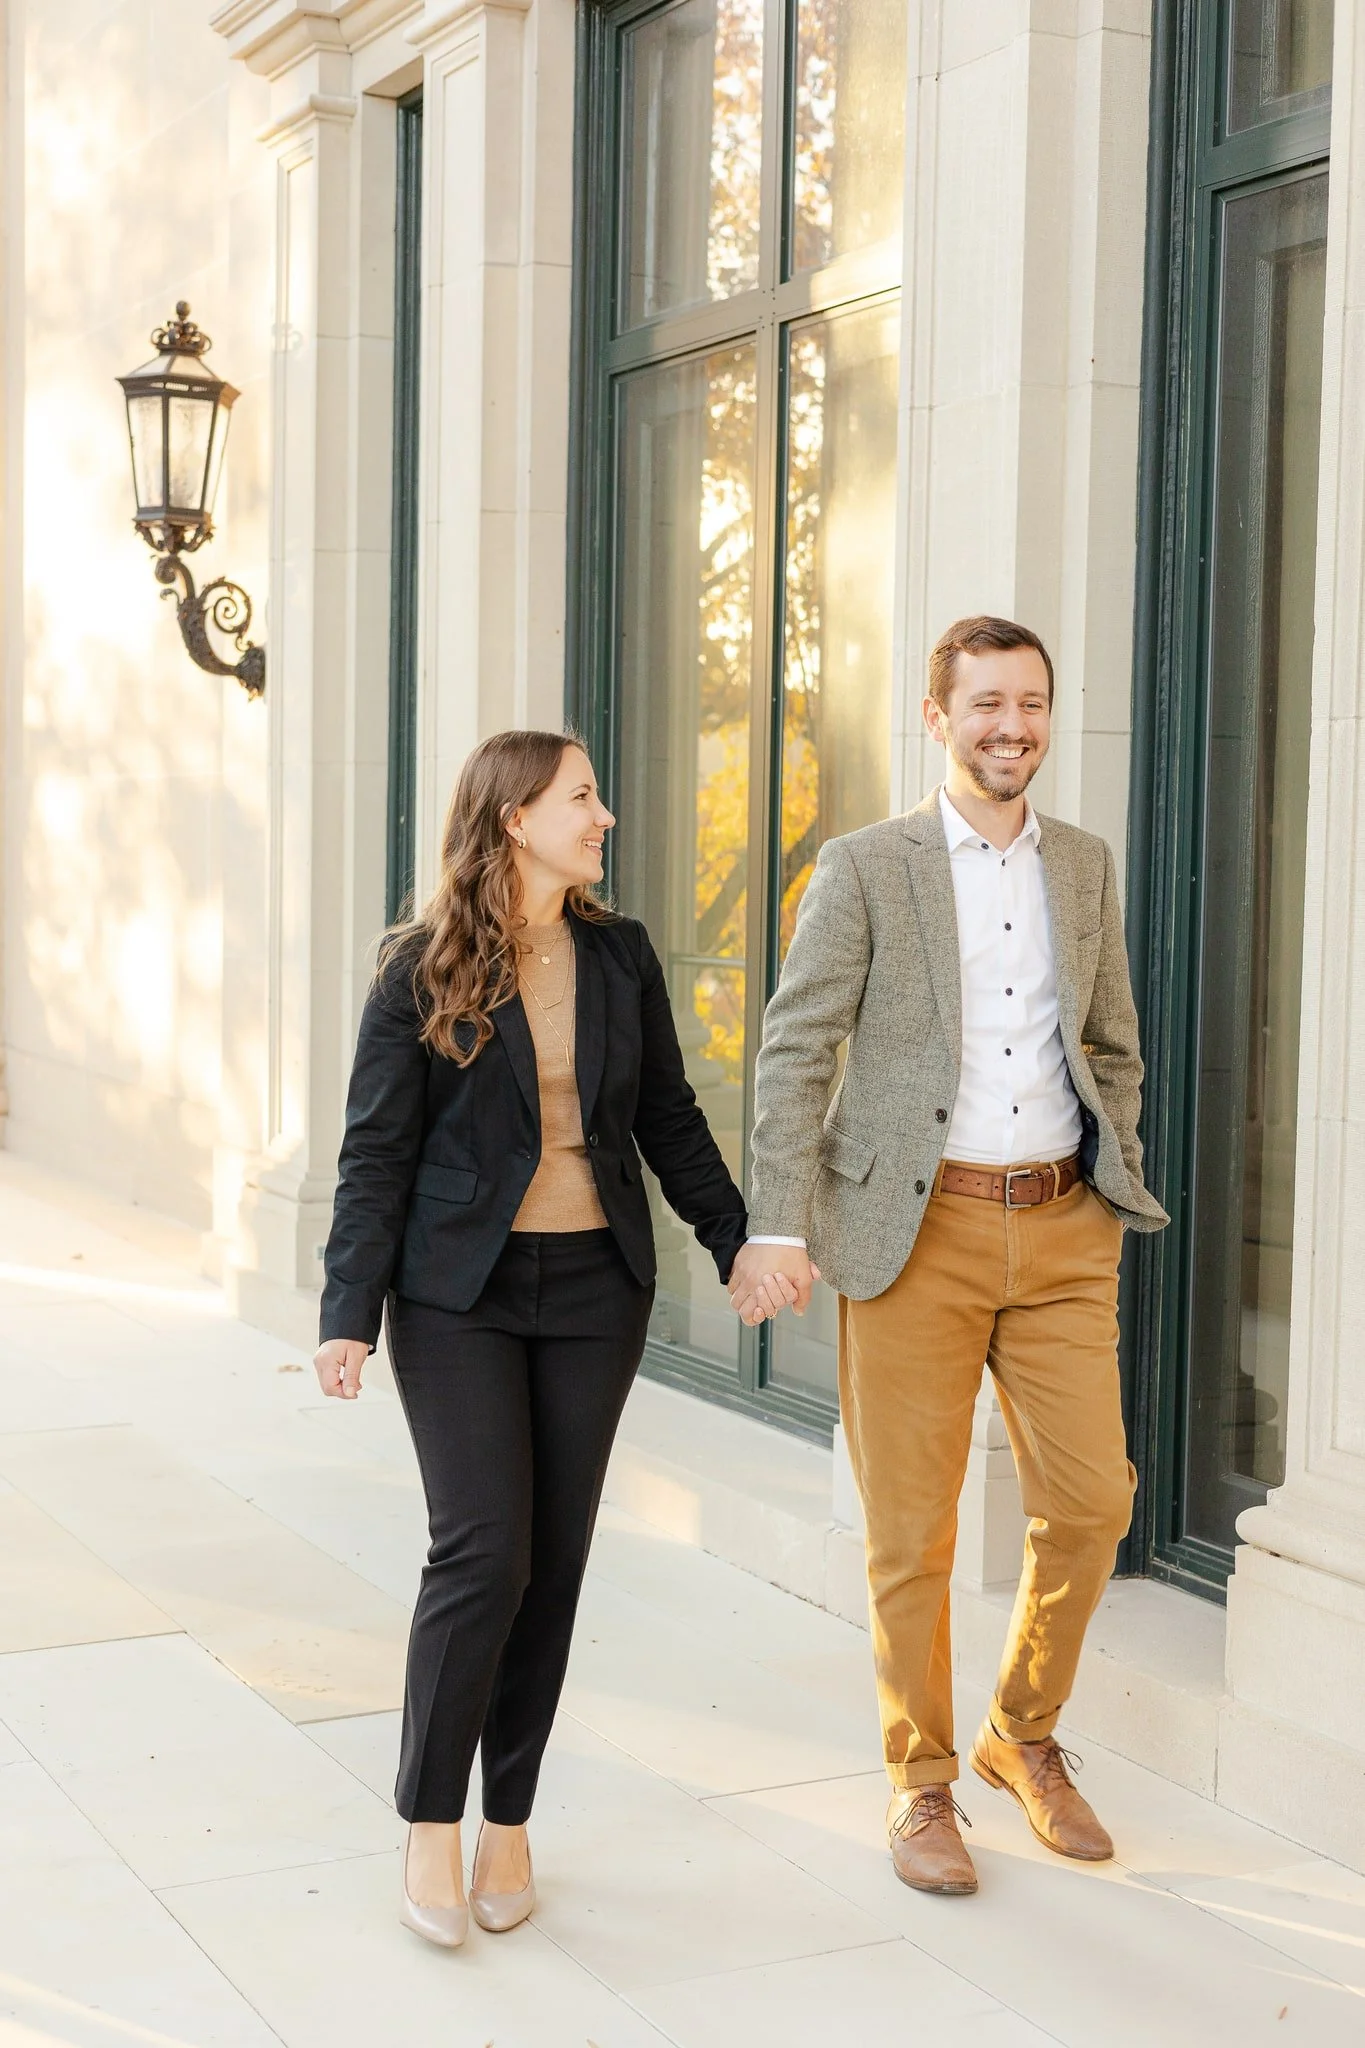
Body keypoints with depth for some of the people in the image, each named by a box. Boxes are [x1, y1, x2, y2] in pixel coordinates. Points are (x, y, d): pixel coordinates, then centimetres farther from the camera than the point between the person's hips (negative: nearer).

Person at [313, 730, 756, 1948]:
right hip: (461, 1294, -4)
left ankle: (509, 1822, 20)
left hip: (595, 1289, 4)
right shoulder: (424, 971, -4)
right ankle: (432, 1824, 8)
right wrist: (351, 1316, -10)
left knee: (555, 1560, 6)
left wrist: (737, 1240, 7)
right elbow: (377, 1150, -4)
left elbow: (669, 1119, 14)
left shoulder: (621, 956, 7)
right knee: (483, 1555, -9)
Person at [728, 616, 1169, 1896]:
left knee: (1089, 1499, 2)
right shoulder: (865, 870, -2)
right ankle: (919, 1782, 21)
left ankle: (1023, 1735, 26)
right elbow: (795, 1050, -6)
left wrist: (1121, 1197, 12)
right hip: (918, 1232, -4)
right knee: (912, 1527, 3)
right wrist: (778, 1227, -14)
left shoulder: (1086, 867, 12)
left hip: (1059, 1227, 4)